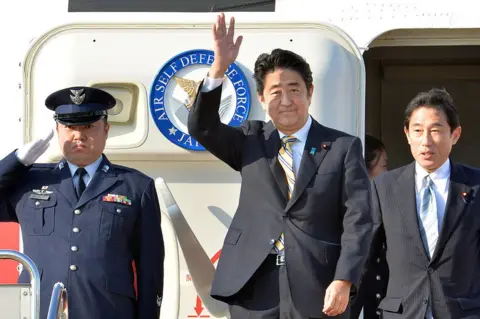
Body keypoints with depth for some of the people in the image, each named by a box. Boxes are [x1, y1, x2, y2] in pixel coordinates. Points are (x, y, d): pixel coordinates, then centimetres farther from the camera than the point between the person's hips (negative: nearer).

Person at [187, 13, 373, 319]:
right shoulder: (251, 141, 12)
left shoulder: (344, 147, 3)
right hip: (253, 288, 2)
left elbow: (358, 219, -3)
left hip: (317, 289, -2)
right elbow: (201, 128, -2)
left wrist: (343, 281, -15)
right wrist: (219, 68, -15)